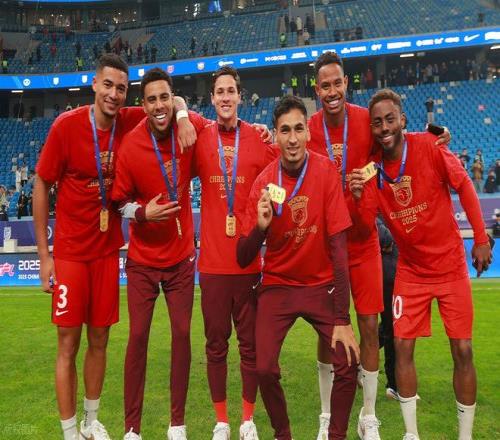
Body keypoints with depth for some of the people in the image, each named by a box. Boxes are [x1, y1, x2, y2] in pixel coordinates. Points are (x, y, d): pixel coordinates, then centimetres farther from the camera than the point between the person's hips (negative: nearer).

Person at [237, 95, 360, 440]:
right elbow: (243, 260, -8)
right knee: (265, 369, -10)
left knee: (348, 364, -11)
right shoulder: (263, 182, -11)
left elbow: (338, 246, -15)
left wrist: (343, 319, -17)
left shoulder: (326, 171, -14)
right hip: (278, 285, 1)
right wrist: (261, 225, -29)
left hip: (322, 285, 0)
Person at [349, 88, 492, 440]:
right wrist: (358, 198, -28)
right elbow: (366, 224, -8)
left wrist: (481, 239, -8)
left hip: (451, 266, -2)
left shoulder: (428, 145, -15)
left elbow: (464, 186, -6)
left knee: (462, 351, 2)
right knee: (402, 346, 1)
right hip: (411, 271, 3)